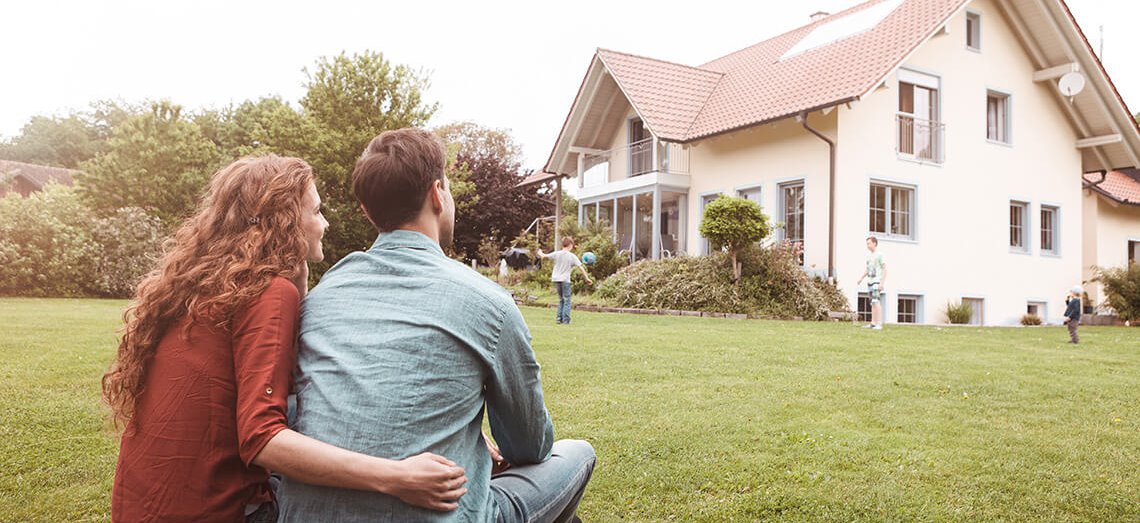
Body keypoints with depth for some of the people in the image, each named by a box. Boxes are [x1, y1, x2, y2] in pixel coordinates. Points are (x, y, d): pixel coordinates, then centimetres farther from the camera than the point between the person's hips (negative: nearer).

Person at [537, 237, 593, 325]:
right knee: (566, 300, 4)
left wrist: (540, 253, 30)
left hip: (556, 279, 4)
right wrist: (587, 278, 0)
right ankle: (566, 320, -3)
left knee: (561, 300, 16)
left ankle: (559, 318, 12)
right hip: (565, 280, -4)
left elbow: (544, 256, 7)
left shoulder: (557, 254, -2)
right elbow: (581, 267, -7)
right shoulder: (572, 256, -8)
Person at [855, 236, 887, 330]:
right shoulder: (869, 256, 14)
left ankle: (879, 324, -17)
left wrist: (882, 283, -19)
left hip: (877, 282, -8)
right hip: (870, 282, 8)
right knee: (873, 303, 9)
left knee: (876, 302, -15)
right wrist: (861, 279, 14)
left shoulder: (880, 255, -9)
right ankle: (873, 324, 11)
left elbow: (885, 269, -12)